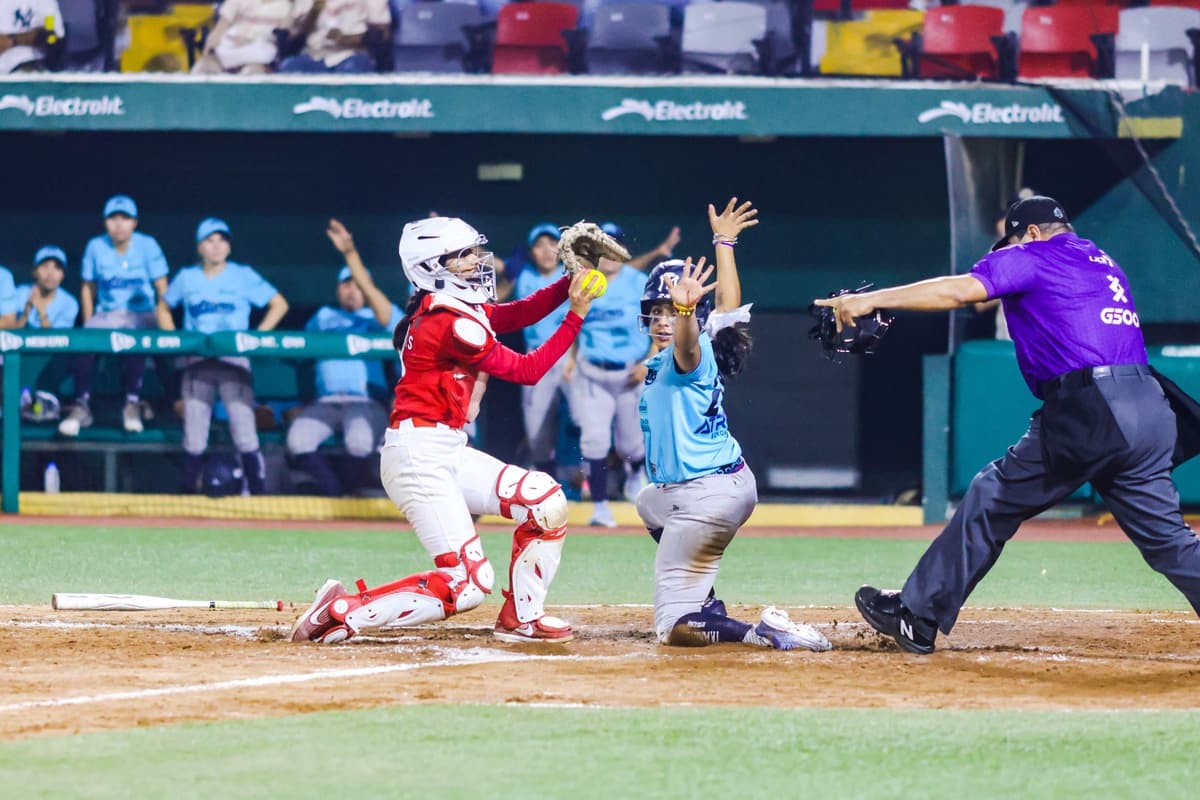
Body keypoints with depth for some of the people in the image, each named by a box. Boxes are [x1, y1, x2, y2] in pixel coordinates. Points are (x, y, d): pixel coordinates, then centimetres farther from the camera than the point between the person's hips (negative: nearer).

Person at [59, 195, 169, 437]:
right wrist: (88, 325, 3)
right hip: (106, 315, 2)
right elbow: (88, 289, 12)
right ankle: (81, 406, -28)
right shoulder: (96, 247, 4)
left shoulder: (147, 246, -2)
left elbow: (163, 290, -1)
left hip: (140, 315, -2)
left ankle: (132, 404, -32)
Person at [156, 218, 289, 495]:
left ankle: (258, 493, -9)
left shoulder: (243, 276, 4)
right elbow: (163, 308, 23)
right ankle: (186, 496, 6)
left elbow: (279, 305, 7)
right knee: (193, 439, 0)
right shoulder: (187, 278, 10)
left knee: (245, 435, -12)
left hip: (234, 361, -2)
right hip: (197, 364, 2)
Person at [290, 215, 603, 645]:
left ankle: (521, 618, 14)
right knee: (467, 583, -13)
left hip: (447, 451, 10)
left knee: (543, 499, 7)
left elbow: (519, 313, 11)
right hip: (419, 454, -10)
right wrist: (576, 316, -9)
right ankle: (342, 611, -9)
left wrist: (570, 283, -3)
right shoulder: (452, 322, -16)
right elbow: (526, 369, -11)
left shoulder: (445, 308, 12)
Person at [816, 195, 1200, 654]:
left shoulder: (1033, 256, 5)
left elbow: (958, 291, -6)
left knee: (992, 501, 3)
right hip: (1151, 407, 7)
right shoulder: (1103, 263, 27)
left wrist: (872, 301, -6)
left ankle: (916, 617, 6)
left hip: (1087, 409, -7)